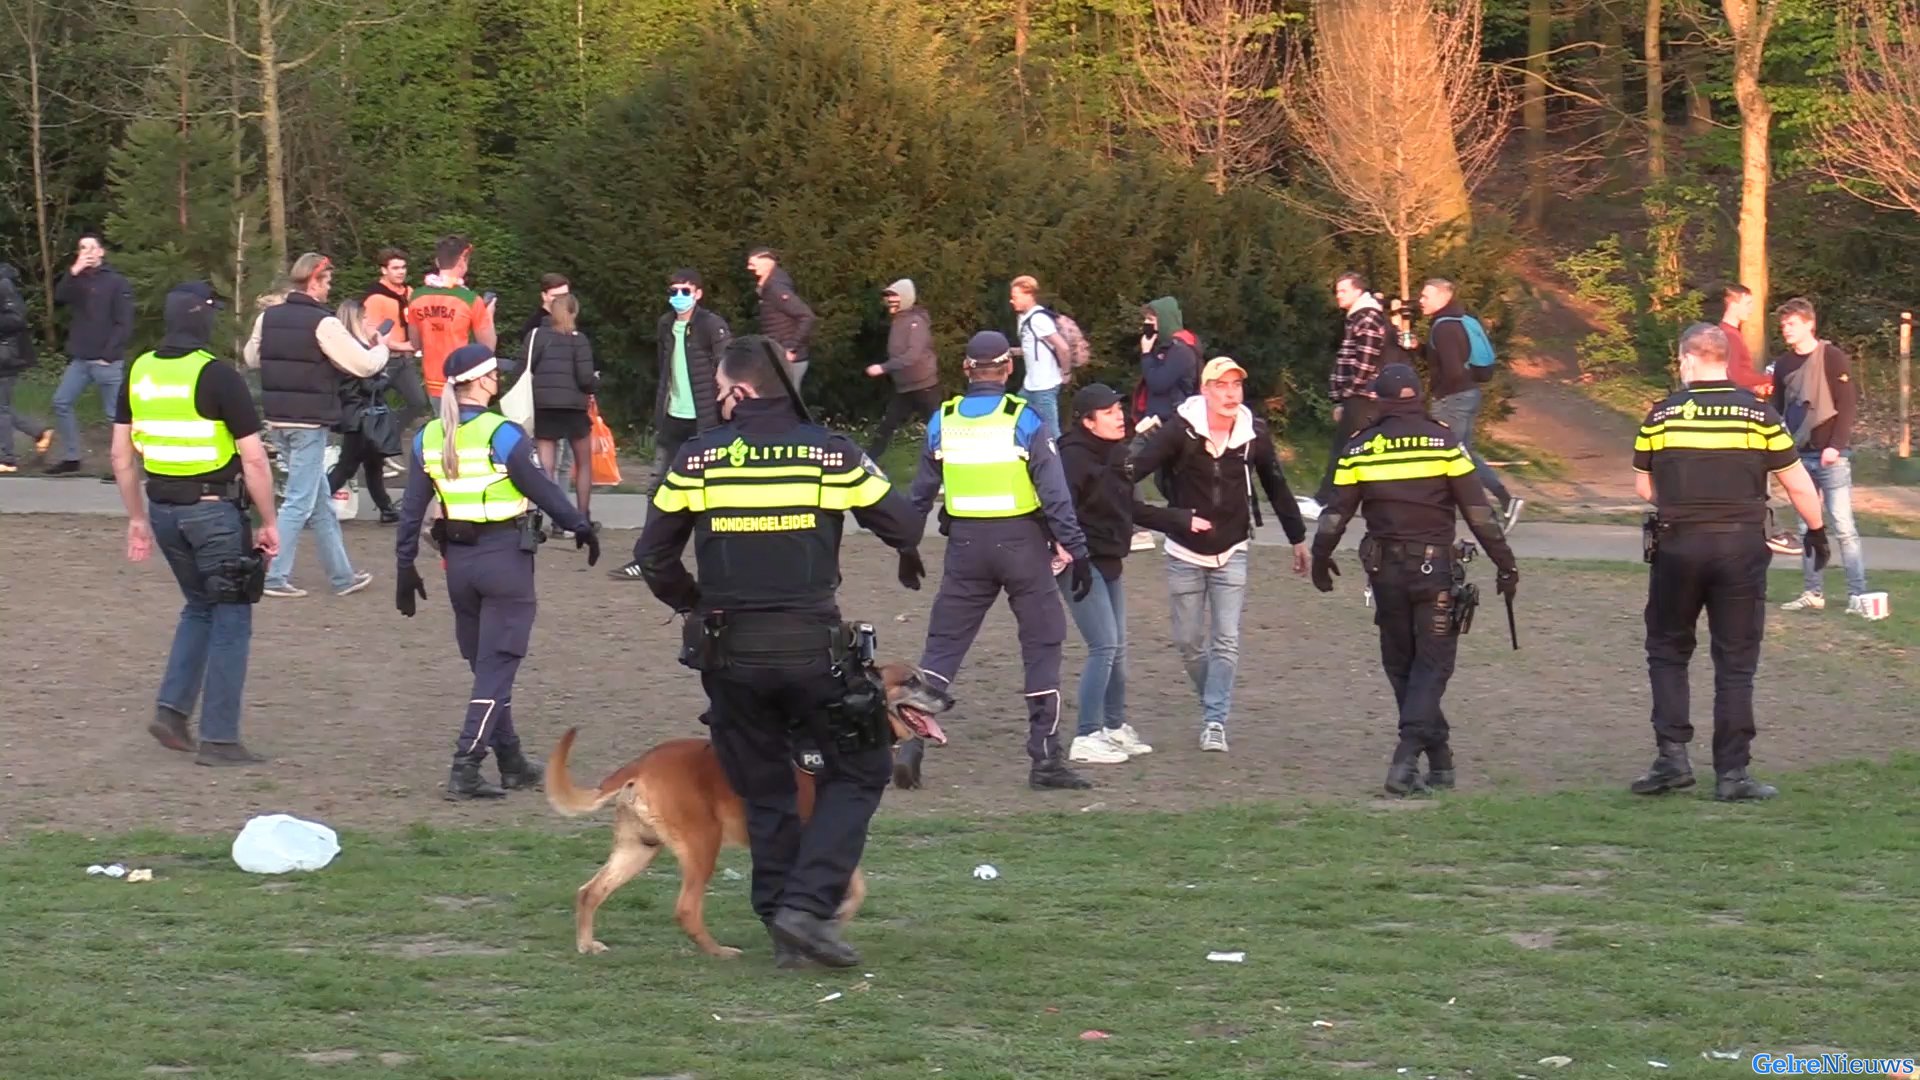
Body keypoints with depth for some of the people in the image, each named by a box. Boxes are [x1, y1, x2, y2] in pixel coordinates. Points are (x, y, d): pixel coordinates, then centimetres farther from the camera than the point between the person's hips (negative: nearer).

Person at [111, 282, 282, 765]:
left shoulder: (139, 373, 4)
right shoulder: (217, 376, -14)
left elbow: (121, 454, 9)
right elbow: (253, 459, -14)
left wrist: (137, 518, 18)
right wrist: (269, 522, -4)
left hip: (163, 506, 6)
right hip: (214, 508, -6)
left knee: (200, 606, 24)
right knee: (230, 619, 4)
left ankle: (171, 709, 13)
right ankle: (218, 739, 4)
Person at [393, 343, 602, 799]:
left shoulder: (428, 437, 2)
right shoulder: (501, 434, -14)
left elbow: (412, 509, 4)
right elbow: (541, 489, -8)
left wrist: (405, 565, 11)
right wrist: (580, 527, 6)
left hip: (459, 559, 6)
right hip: (505, 556, -6)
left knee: (486, 663, 17)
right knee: (497, 665, -2)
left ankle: (511, 762, 26)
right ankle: (465, 769, -11)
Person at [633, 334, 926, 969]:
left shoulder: (697, 459, 0)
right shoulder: (830, 455, -3)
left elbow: (653, 555, 6)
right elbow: (906, 527, 2)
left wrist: (692, 604, 25)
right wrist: (910, 563, 26)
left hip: (730, 653, 2)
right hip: (813, 647, -2)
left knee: (764, 790, 16)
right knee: (856, 772, 11)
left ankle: (782, 927, 15)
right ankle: (808, 904, -4)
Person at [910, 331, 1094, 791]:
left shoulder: (943, 421, 3)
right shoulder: (1024, 420, -7)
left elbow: (921, 491, 12)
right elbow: (1055, 493, -10)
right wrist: (1076, 552, -6)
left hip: (966, 545, 3)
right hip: (1021, 542, -3)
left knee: (943, 644, 10)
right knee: (1042, 646, 5)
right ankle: (1046, 757, 3)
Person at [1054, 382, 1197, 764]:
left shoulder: (1113, 456, 13)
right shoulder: (1074, 457, -16)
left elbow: (1132, 509, 23)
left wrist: (1182, 520, 25)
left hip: (1107, 563, 9)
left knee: (1117, 647, 15)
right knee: (1104, 646, -12)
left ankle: (1115, 727, 29)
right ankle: (1087, 737, -8)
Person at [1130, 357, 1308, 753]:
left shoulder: (1253, 433, -5)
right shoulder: (1180, 431, -14)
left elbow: (1276, 486, 8)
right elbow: (1136, 467, -24)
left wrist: (1297, 538, 15)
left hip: (1232, 553, 1)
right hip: (1186, 552, -1)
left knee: (1226, 642, -7)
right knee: (1190, 641, 7)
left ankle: (1215, 722, -5)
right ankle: (1215, 703, 30)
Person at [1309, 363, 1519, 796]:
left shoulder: (1359, 448, 2)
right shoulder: (1443, 441, -3)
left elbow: (1337, 511, 5)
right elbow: (1477, 511, -4)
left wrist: (1320, 559, 21)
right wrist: (1506, 564, 2)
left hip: (1385, 567, 2)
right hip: (1435, 566, -2)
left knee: (1400, 664, 14)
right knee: (1432, 662, 2)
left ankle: (1439, 761, 17)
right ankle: (1407, 756, -15)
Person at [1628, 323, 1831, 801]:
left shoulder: (1662, 415, -2)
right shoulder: (1759, 415, -2)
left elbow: (1644, 487, 6)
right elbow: (1798, 484, 3)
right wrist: (1816, 530, 19)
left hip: (1678, 546, 0)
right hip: (1742, 546, 0)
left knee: (1667, 651, 15)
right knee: (1736, 662, 5)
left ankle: (1672, 756, 4)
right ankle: (1731, 772, 4)